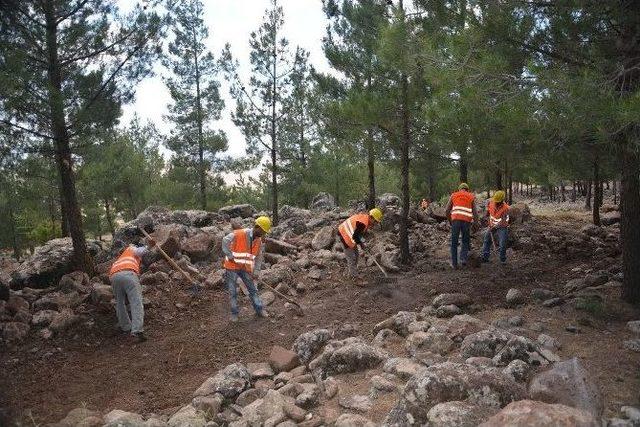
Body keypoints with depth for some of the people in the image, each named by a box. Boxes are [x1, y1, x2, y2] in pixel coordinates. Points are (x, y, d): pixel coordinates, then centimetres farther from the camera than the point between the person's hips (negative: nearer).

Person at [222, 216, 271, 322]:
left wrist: (256, 272, 1)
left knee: (253, 289, 8)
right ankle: (234, 313, 18)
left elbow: (259, 257, 7)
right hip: (232, 267, -5)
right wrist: (230, 256, -21)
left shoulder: (259, 241, 0)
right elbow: (225, 241, -23)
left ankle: (259, 310, 19)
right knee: (233, 292, 4)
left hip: (246, 269, 5)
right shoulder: (238, 234, -19)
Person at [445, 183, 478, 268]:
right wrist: (474, 220, 25)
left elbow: (447, 211, 12)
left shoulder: (453, 195, 16)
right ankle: (463, 258, -1)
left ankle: (454, 263, 10)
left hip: (456, 220, 0)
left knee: (454, 242, 10)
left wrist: (450, 220, 27)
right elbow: (474, 212, 8)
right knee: (465, 241, 18)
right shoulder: (471, 196, 15)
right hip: (467, 221, 0)